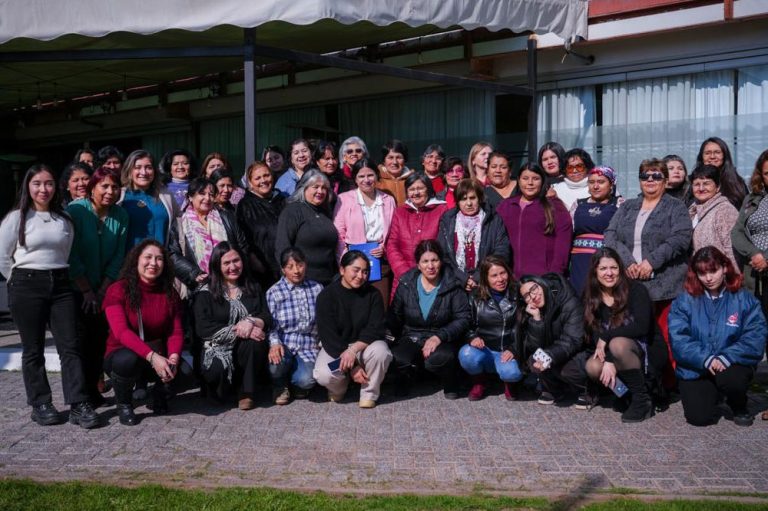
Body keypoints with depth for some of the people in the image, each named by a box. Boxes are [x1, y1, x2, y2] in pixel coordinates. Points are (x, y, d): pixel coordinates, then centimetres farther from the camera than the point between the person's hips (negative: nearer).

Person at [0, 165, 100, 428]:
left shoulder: (64, 220, 10)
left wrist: (59, 276, 8)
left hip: (61, 285, 3)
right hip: (27, 287, -3)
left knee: (70, 346, -3)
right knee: (33, 349, 4)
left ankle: (78, 405, -1)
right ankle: (40, 405, 14)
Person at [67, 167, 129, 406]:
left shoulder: (121, 215, -1)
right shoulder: (75, 210, -12)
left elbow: (118, 257, 1)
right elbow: (71, 255, -13)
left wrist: (102, 291, -5)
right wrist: (87, 291, -12)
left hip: (104, 290, 4)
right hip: (77, 288, -4)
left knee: (100, 339, 4)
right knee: (81, 339, -4)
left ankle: (93, 388, 16)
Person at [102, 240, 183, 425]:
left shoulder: (170, 294, 2)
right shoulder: (118, 290, -12)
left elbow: (175, 331, -5)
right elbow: (121, 331, -24)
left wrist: (173, 357, -28)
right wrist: (151, 356, -37)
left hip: (157, 357, 4)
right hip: (121, 354, -3)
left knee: (178, 366, -27)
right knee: (128, 360, -37)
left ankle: (159, 389, 10)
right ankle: (123, 404, -6)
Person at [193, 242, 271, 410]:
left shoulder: (254, 289, 16)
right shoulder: (206, 293, 4)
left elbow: (267, 319, 5)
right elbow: (203, 328, -9)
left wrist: (251, 322, -18)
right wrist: (238, 332, -18)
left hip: (248, 351, 3)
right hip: (217, 350, -2)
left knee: (255, 342, -32)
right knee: (219, 370, -36)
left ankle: (246, 392, -13)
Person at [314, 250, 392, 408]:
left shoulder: (372, 294, -5)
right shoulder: (326, 295, -10)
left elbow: (376, 329, -13)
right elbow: (328, 336, -15)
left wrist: (353, 349, -32)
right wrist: (352, 366, -23)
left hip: (365, 344, 1)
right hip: (335, 348, -1)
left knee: (381, 351, -33)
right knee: (323, 375, -31)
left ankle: (369, 394, -7)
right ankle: (338, 388, 8)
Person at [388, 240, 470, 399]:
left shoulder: (452, 286, -5)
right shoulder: (406, 284, 2)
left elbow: (463, 319, -9)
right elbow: (394, 316, 7)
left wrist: (439, 337, -21)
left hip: (442, 340, -2)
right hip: (411, 337, 2)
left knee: (438, 358, -36)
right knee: (399, 359, -32)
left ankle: (450, 384, 2)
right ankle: (404, 380, 10)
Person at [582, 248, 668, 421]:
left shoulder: (636, 290, -13)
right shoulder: (591, 298, -1)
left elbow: (641, 327, -26)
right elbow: (594, 335, -8)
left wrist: (606, 336, -21)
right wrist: (608, 361, -23)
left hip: (647, 352, -4)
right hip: (617, 355, 4)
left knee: (618, 344, -35)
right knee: (592, 367, -27)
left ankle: (642, 399, -19)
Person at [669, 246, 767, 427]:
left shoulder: (744, 299, 0)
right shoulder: (684, 302, 0)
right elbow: (679, 339, -10)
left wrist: (726, 358, -23)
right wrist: (706, 359, -23)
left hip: (731, 365, 0)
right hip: (696, 368, 0)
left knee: (732, 379, -34)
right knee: (699, 417, -16)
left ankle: (739, 407, 2)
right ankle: (711, 395, 21)